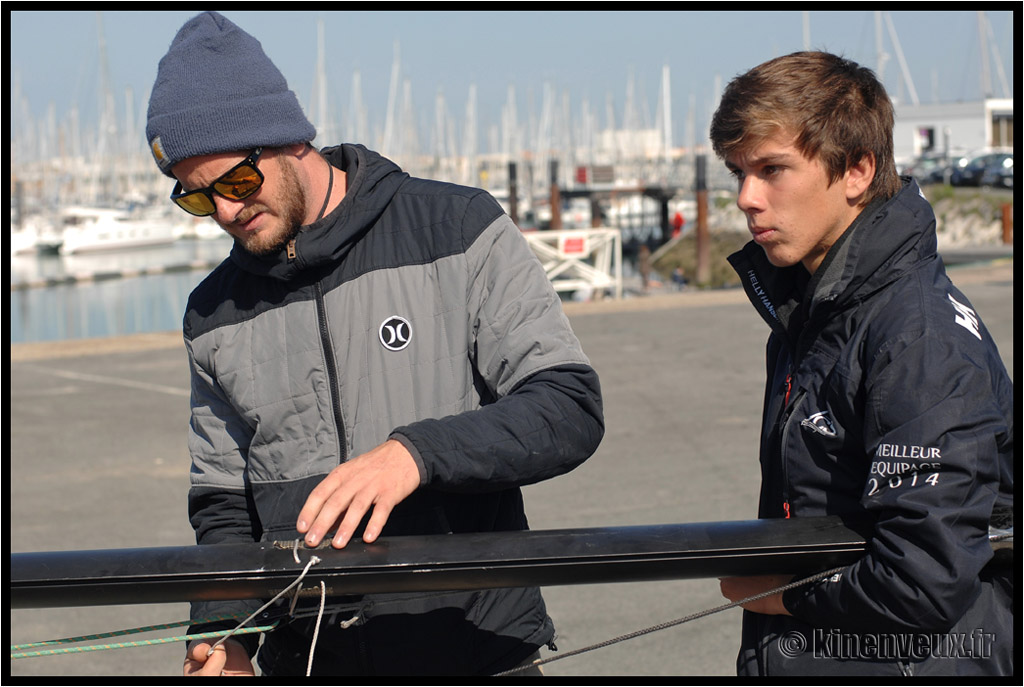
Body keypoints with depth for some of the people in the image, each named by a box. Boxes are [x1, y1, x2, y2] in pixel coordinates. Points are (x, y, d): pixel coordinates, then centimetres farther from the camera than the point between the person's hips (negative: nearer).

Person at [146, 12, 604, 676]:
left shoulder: (459, 230, -4)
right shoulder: (215, 317, 9)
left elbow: (572, 408, -11)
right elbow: (223, 504, 14)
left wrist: (416, 453, -26)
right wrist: (222, 635, -5)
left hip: (474, 649, -3)